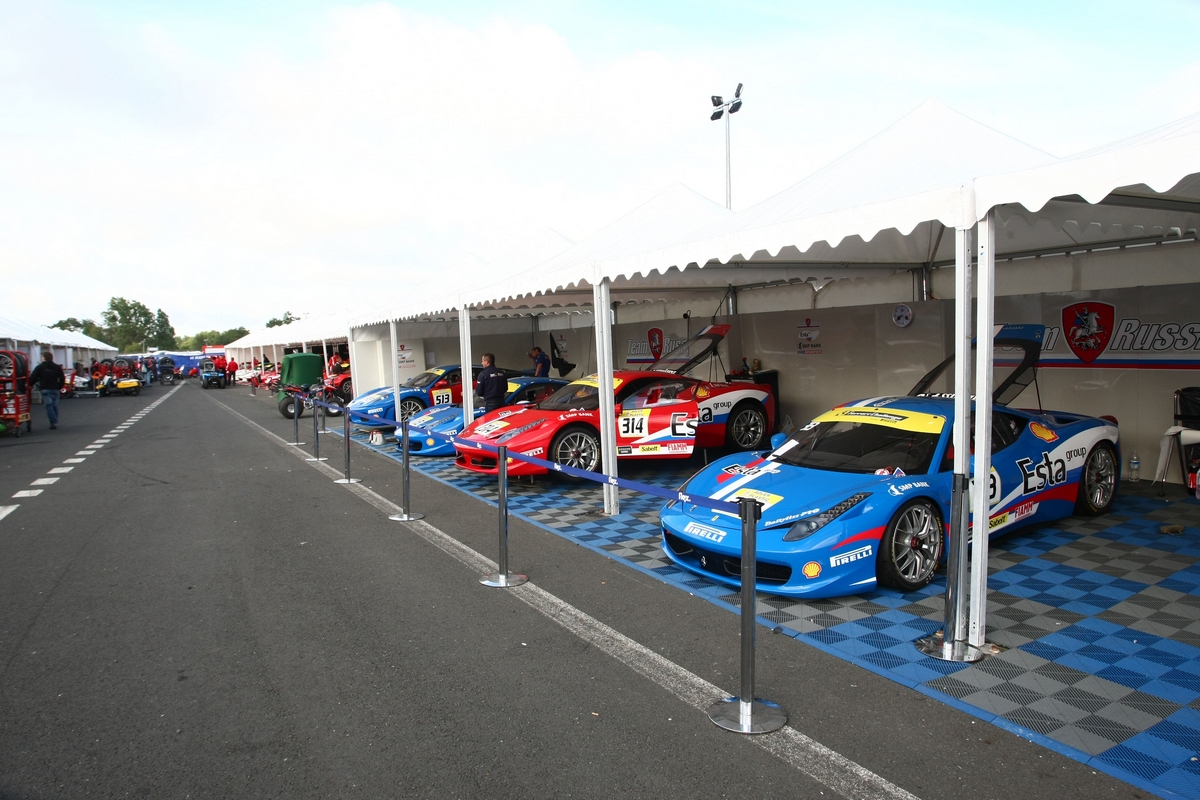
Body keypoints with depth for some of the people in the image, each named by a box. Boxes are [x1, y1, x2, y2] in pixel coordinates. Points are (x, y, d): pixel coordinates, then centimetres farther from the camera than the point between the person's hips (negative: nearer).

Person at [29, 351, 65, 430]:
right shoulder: (57, 367, 7)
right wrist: (59, 387, 17)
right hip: (55, 389, 3)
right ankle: (55, 422, 17)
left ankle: (53, 423, -15)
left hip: (45, 389, -3)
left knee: (49, 405, -6)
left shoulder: (39, 367, -2)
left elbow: (32, 378, -5)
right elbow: (62, 378, 7)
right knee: (55, 405, 12)